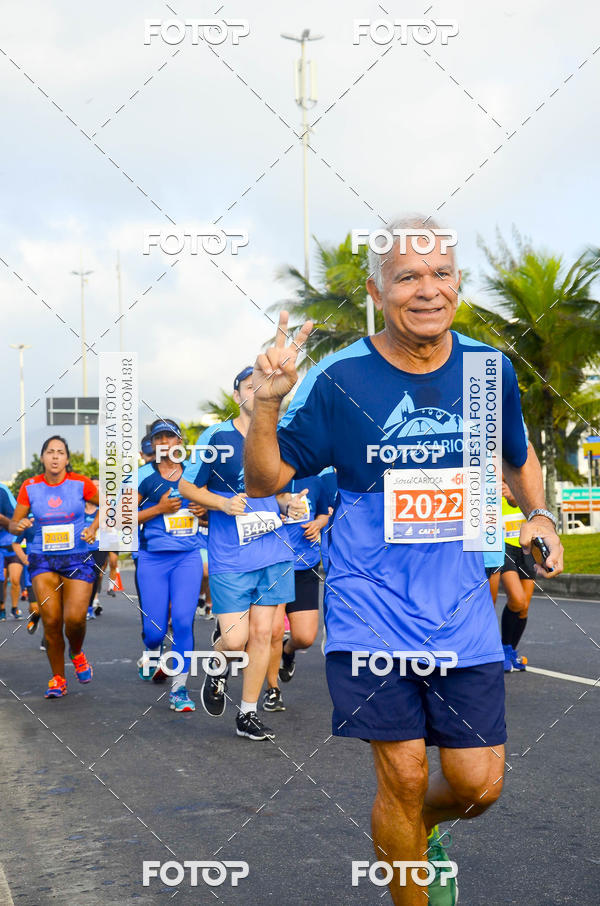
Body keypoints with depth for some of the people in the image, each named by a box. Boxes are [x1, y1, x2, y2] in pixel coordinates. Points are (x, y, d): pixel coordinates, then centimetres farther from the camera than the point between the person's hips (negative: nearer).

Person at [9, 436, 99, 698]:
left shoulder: (80, 484, -3)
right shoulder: (30, 487, 0)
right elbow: (13, 524, 6)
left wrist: (93, 528, -2)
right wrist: (19, 526, -17)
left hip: (78, 558, -1)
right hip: (43, 559, 1)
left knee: (75, 618, -12)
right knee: (51, 621, -6)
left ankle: (77, 654, 24)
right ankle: (57, 679, 12)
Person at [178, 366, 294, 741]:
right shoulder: (216, 437, -5)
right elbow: (187, 486, -1)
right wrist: (224, 503, -16)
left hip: (274, 552, 4)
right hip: (229, 557, -4)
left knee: (262, 632, 5)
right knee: (235, 639, -9)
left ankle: (248, 715, 17)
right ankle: (218, 668, 27)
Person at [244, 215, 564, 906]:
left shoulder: (490, 369, 2)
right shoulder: (339, 379, -8)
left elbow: (518, 457, 21)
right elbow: (264, 480, -5)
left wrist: (539, 517, 3)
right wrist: (267, 402, -22)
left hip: (462, 611, 3)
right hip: (372, 610, -3)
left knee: (478, 781, 5)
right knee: (403, 778, -1)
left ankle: (424, 832, 41)